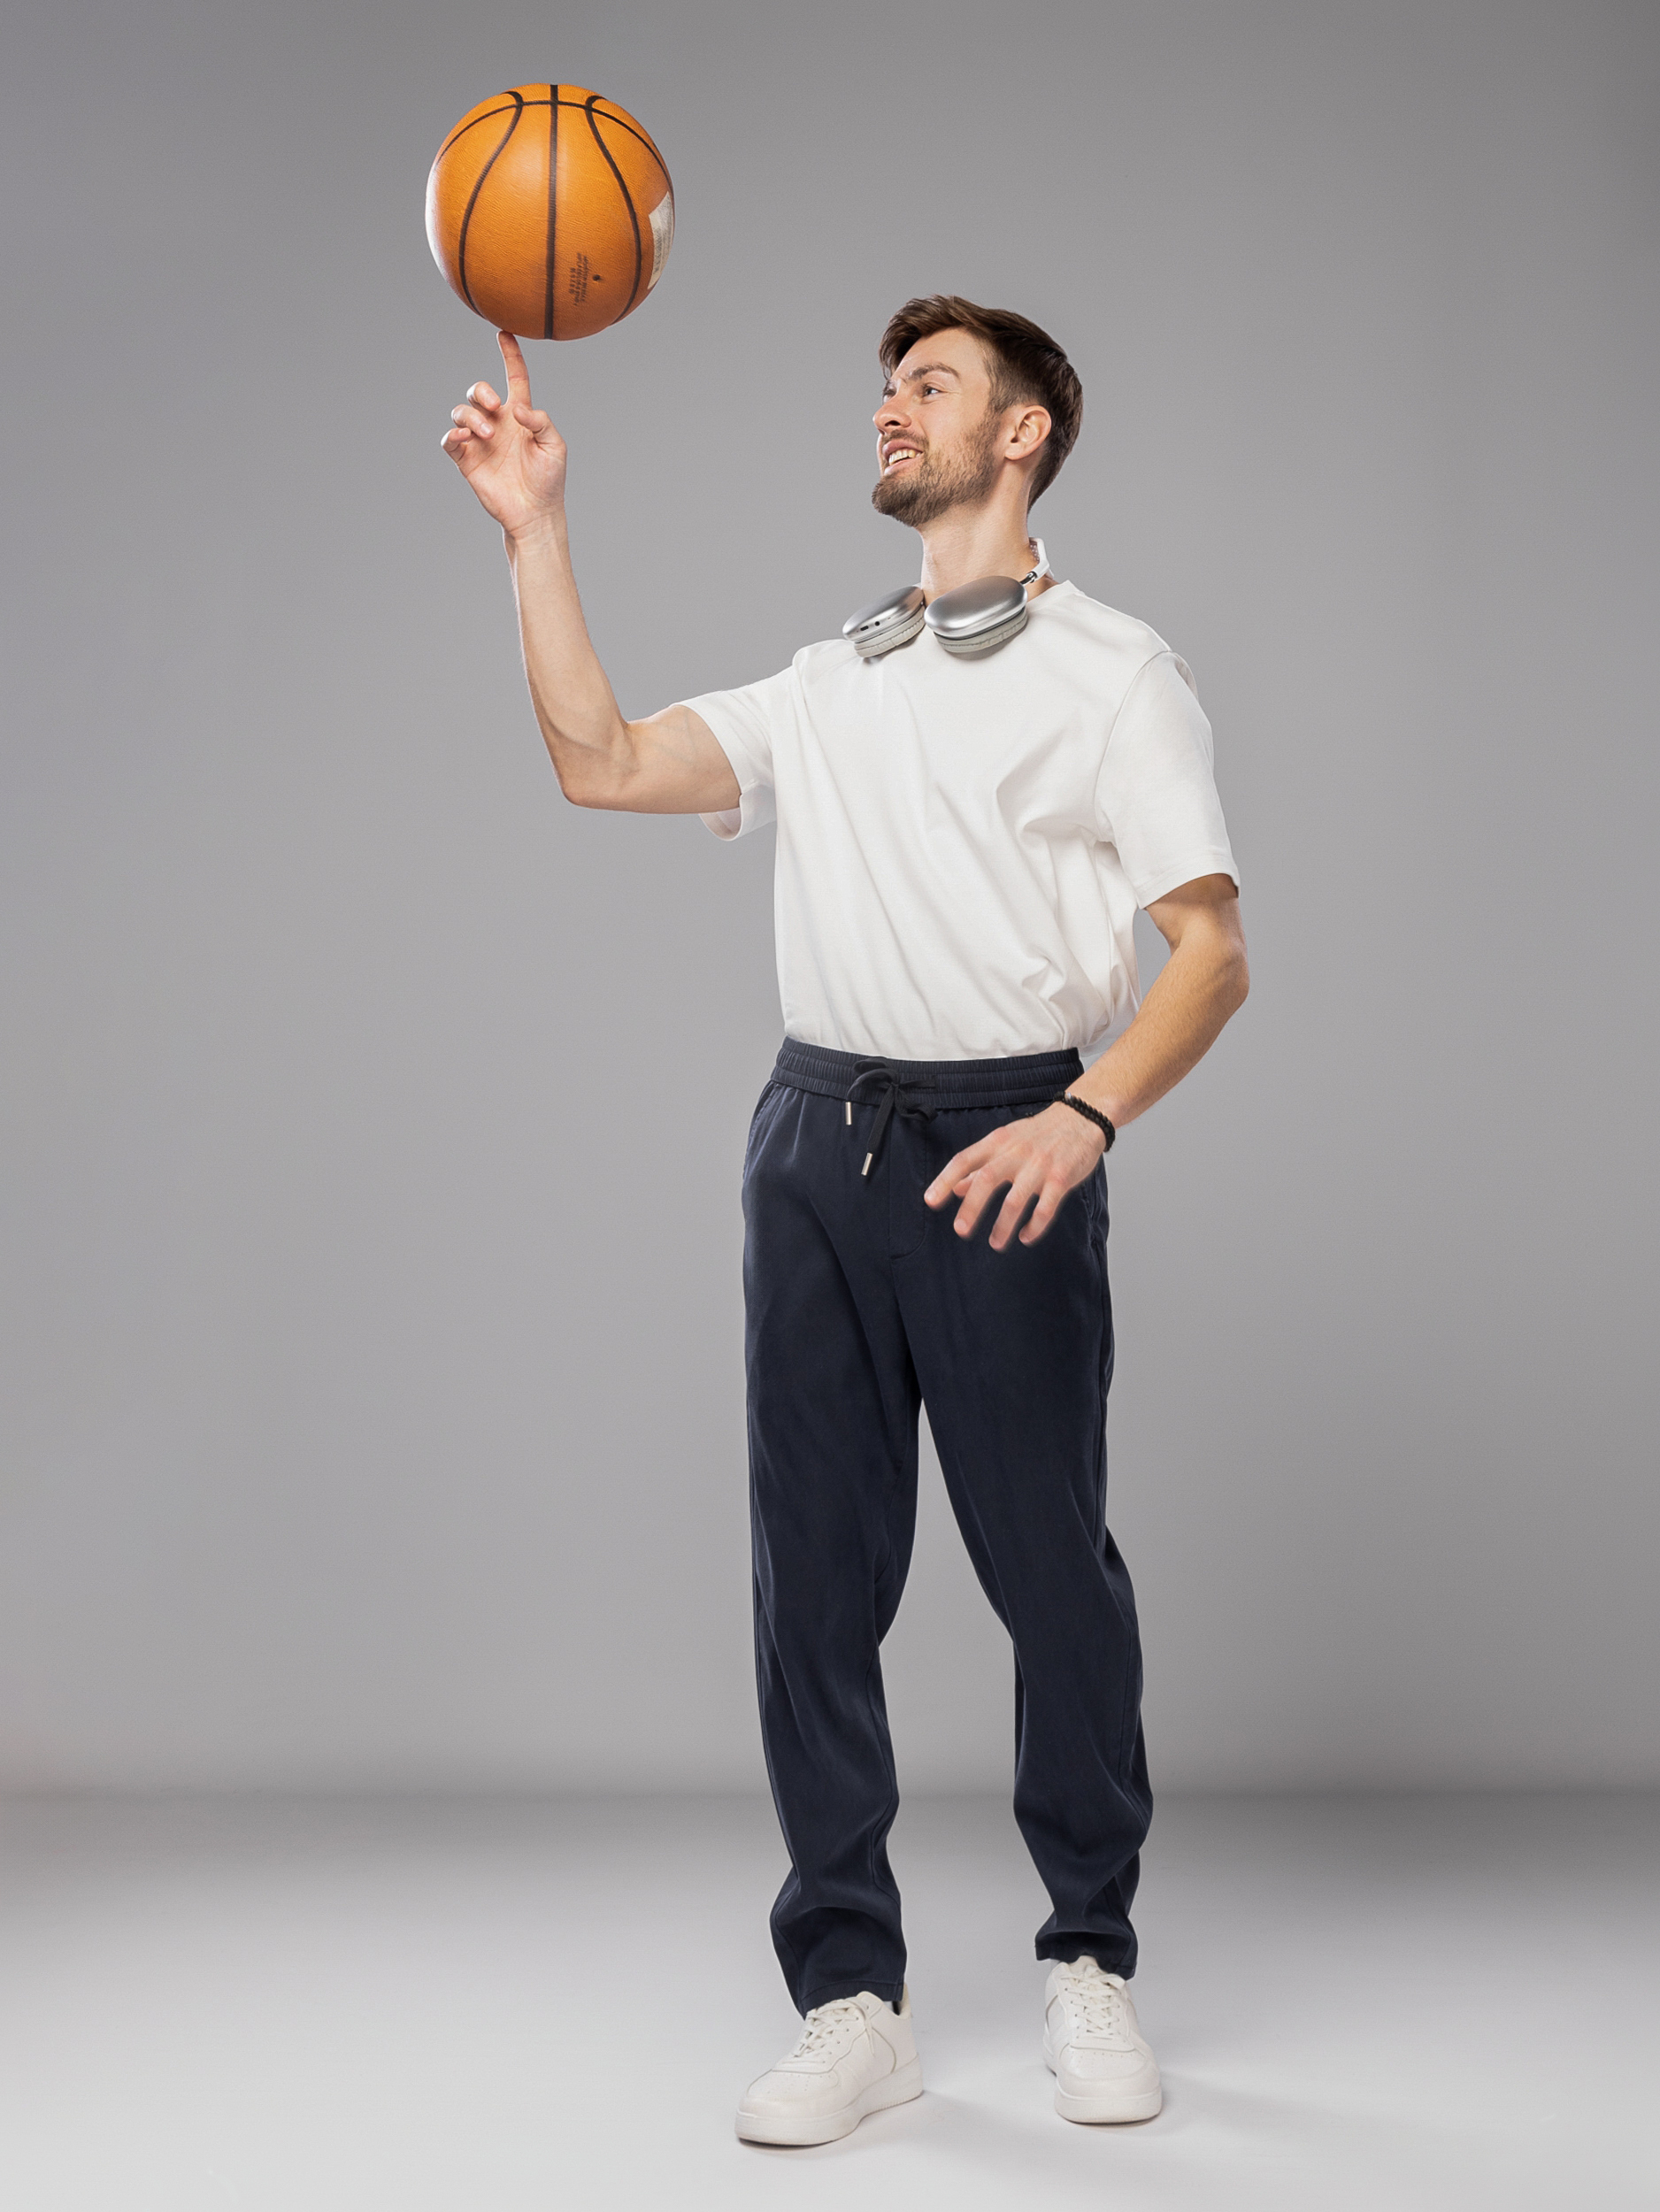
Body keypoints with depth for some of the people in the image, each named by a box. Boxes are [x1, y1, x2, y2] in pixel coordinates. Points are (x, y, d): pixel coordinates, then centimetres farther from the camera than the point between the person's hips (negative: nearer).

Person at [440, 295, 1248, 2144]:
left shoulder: (1111, 672, 3)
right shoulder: (829, 687, 19)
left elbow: (1212, 948, -4)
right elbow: (601, 764, 8)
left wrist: (1079, 1120, -19)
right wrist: (534, 532, 5)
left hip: (1000, 1147, -5)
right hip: (816, 1139, 5)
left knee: (1052, 1567, 2)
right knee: (816, 1572, 4)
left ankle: (1089, 1963, 21)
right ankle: (852, 1999, 13)